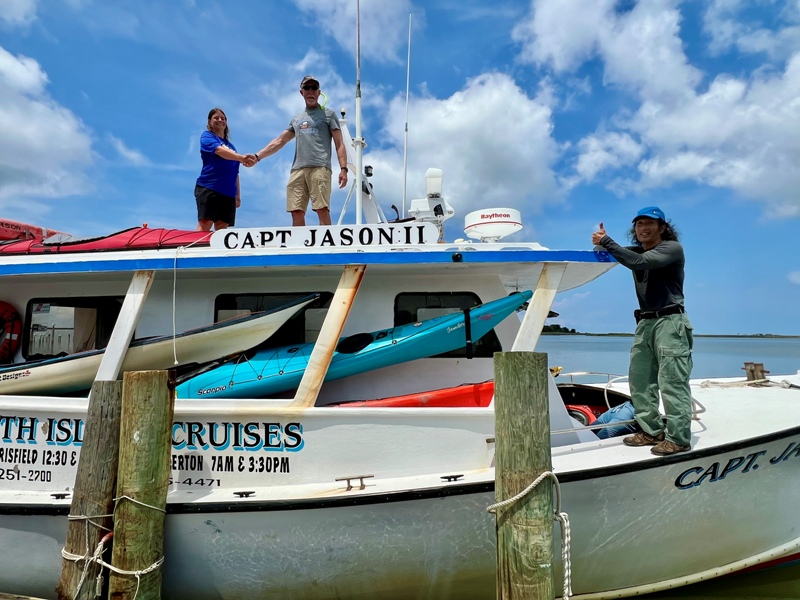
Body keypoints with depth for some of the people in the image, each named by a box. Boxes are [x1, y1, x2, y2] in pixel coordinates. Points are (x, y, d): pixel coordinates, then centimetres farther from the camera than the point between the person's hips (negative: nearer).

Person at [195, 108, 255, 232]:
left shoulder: (230, 145, 24)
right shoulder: (207, 136, 6)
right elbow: (219, 150, -16)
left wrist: (238, 194, 15)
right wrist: (242, 157, -32)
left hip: (228, 192, 6)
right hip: (208, 188, -6)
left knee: (222, 228, -1)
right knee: (205, 225, -17)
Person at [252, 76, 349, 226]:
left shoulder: (329, 114, 15)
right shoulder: (296, 118, 28)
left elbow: (339, 144, 5)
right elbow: (279, 141, 27)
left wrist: (343, 168, -9)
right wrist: (257, 156, 18)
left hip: (320, 168, -4)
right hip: (297, 169, 5)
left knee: (322, 209, -17)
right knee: (297, 212, -5)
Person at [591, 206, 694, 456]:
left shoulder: (672, 248, -6)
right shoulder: (637, 250, 19)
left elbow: (639, 262, -21)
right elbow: (615, 255, 9)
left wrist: (607, 242, -18)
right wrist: (602, 243, -10)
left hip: (670, 322, -7)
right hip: (645, 323, 8)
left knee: (672, 381, -9)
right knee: (639, 379, 7)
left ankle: (679, 438, -3)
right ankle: (651, 431, 15)